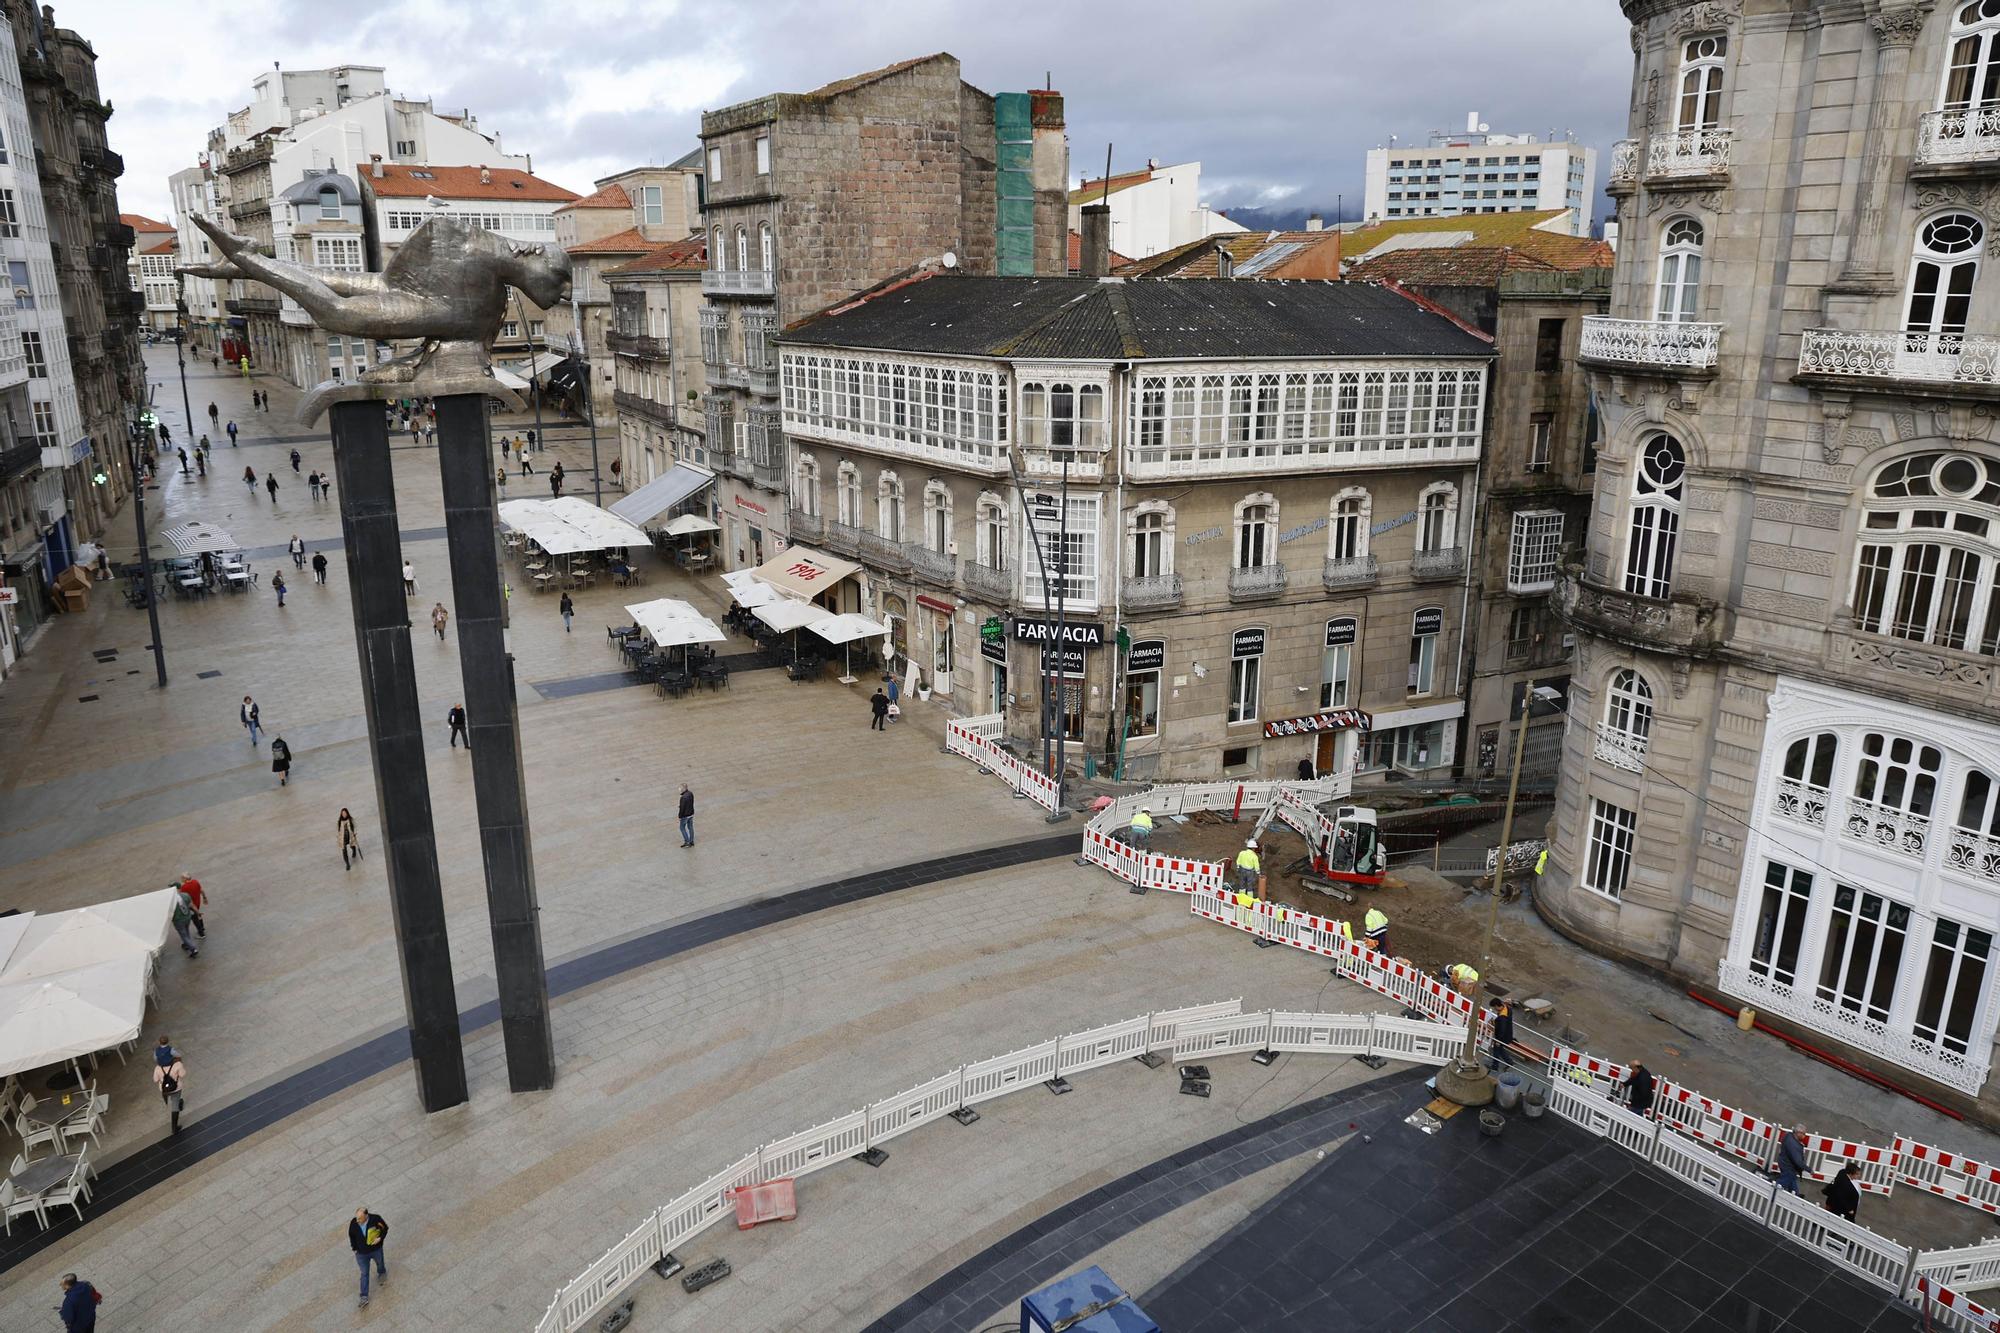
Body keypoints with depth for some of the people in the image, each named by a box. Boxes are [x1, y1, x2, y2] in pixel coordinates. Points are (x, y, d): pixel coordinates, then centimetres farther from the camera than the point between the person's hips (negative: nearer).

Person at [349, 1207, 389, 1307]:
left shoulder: (375, 1219, -27)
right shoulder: (353, 1223, -22)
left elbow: (385, 1228, -9)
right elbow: (351, 1236, -1)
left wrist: (380, 1238, -24)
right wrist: (354, 1249, 2)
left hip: (376, 1250, 0)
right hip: (362, 1253, 0)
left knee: (380, 1264, 27)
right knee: (364, 1274, 8)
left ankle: (381, 1273, 62)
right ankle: (364, 1297, 20)